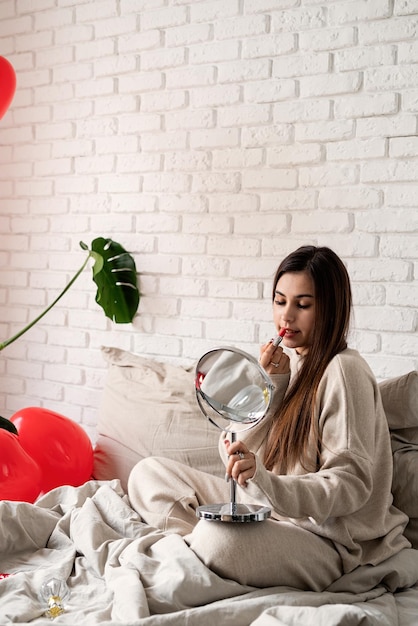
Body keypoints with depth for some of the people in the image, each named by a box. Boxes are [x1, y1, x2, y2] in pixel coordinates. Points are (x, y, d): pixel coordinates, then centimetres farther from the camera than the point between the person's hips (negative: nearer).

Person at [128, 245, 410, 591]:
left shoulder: (343, 371, -14)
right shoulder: (285, 362, 9)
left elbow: (351, 484, -20)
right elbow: (235, 454, 4)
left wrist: (266, 483, -35)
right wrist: (267, 387, -10)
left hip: (326, 537, -8)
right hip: (264, 506, 8)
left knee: (219, 540, -36)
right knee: (148, 473, 5)